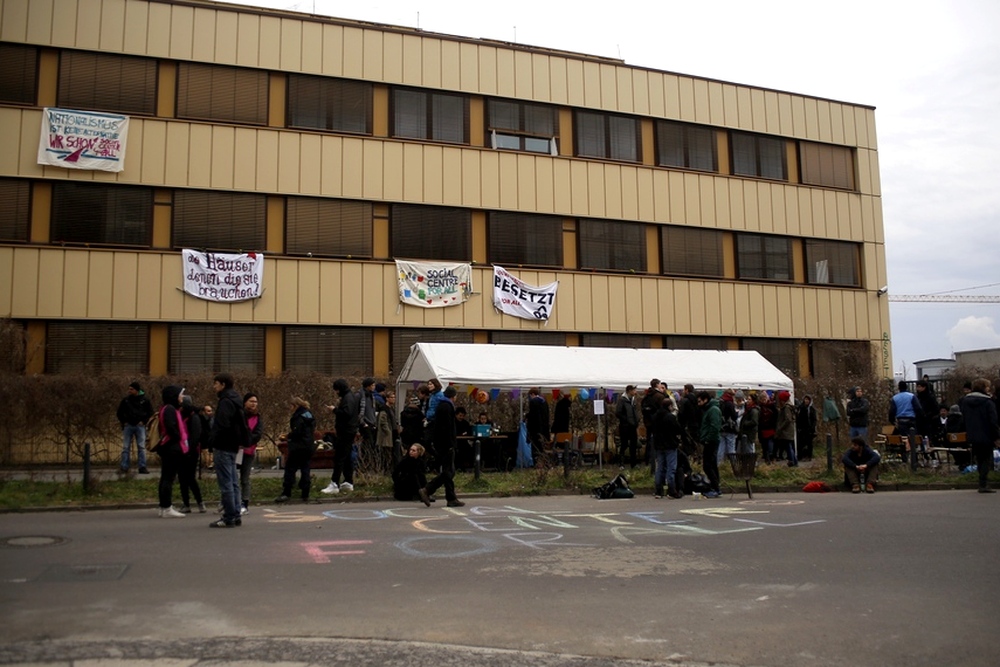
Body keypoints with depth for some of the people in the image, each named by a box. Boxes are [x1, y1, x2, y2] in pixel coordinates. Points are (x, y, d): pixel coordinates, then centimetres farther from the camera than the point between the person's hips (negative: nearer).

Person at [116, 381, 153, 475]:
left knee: (141, 447, -1)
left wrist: (143, 421, -3)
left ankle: (142, 467, 1)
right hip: (128, 426, 2)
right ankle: (124, 468, 6)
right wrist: (123, 422, 4)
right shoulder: (126, 400, 5)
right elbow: (119, 412, 14)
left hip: (140, 426, -1)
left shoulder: (144, 400, 1)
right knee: (126, 447, 2)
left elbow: (150, 412, 6)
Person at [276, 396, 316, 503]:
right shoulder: (309, 415, 14)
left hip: (298, 447, -9)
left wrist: (289, 435, -1)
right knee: (305, 468, 10)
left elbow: (296, 432, -21)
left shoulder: (299, 417, -14)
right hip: (309, 446, 9)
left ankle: (286, 493, -5)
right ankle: (305, 494, 10)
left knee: (290, 468, -3)